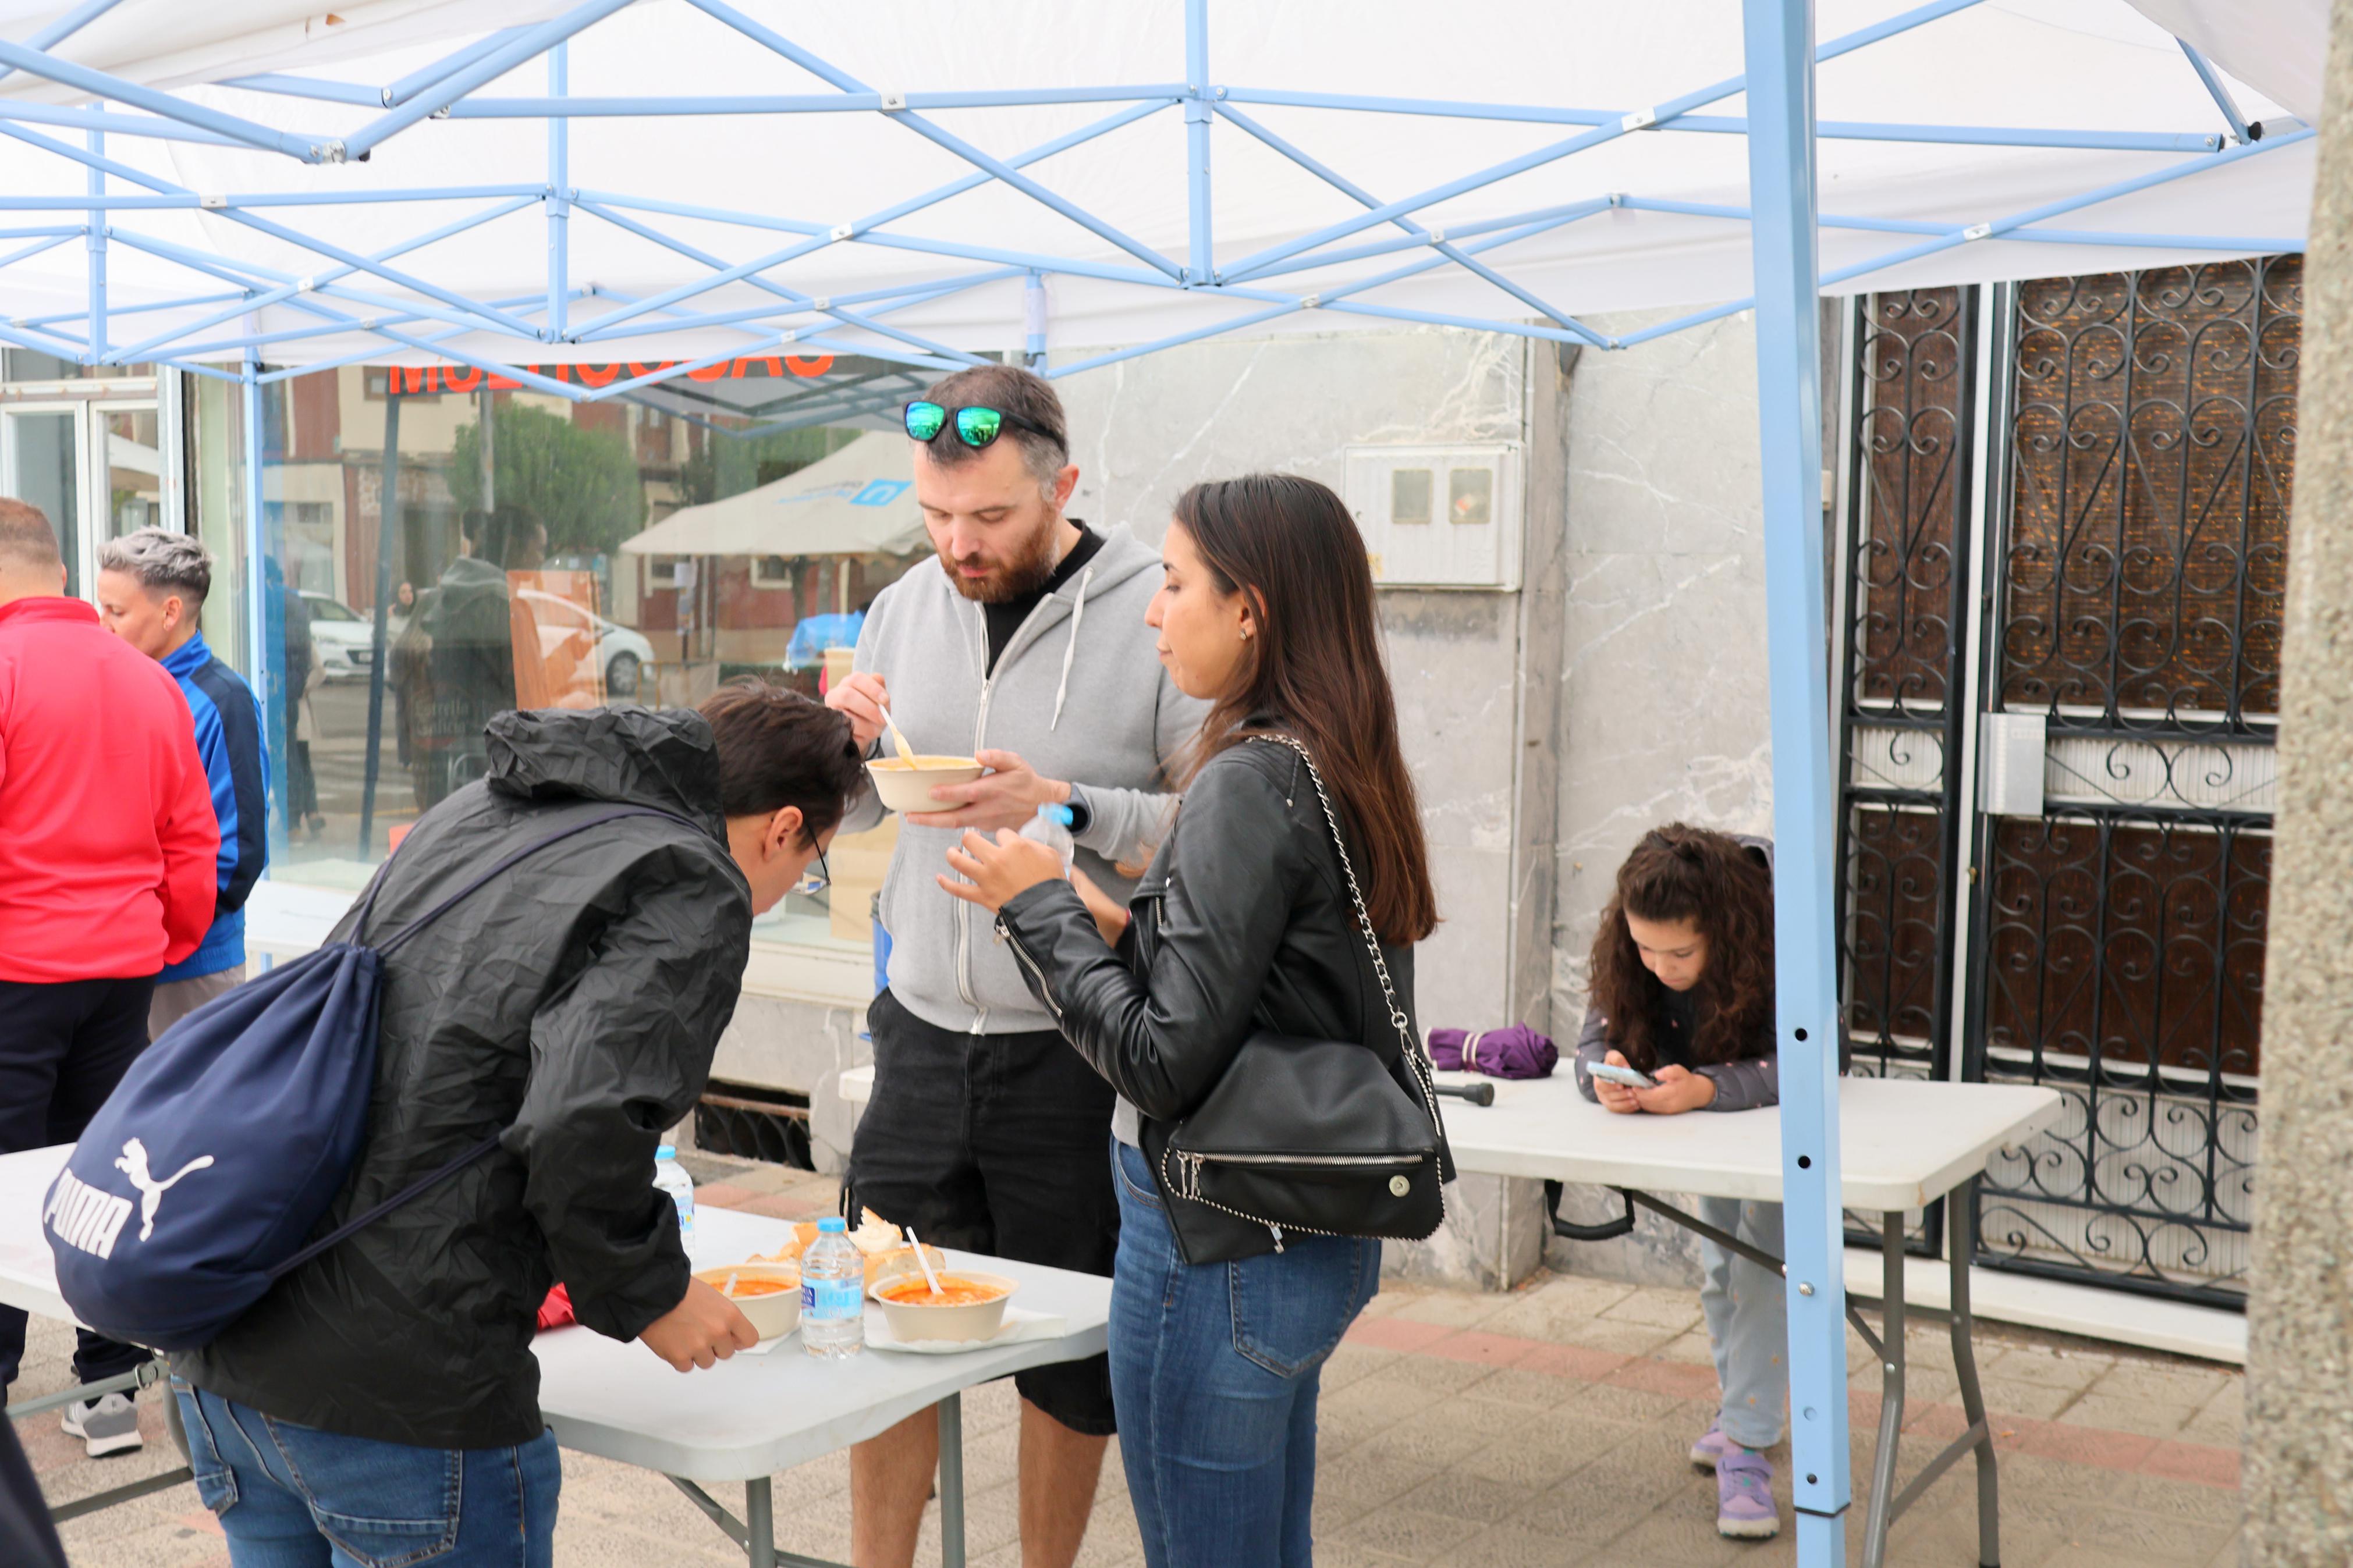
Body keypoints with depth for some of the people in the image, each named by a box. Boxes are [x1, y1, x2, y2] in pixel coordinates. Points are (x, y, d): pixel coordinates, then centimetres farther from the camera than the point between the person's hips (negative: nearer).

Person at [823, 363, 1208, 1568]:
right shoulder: (905, 608, 6)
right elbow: (850, 813, 15)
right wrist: (842, 744, -6)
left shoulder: (1152, 617, -12)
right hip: (925, 1032, 4)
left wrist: (1065, 810, -24)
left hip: (1077, 1056, -4)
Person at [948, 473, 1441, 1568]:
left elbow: (1166, 1065, -22)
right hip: (1319, 1242, 9)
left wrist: (1040, 909, -10)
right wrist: (1117, 926, 4)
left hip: (1219, 1251, -9)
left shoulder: (1249, 787, -20)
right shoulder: (1343, 774, 7)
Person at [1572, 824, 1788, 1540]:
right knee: (1719, 1258, 14)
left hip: (1782, 1106, -5)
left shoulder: (1783, 941, -39)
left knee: (1766, 1250, -17)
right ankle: (1747, 1408, 34)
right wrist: (1606, 1077, -48)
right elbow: (1598, 1036, -24)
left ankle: (1746, 1447, -14)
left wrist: (1706, 1089, -56)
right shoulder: (1625, 945, -27)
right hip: (1707, 1107, 5)